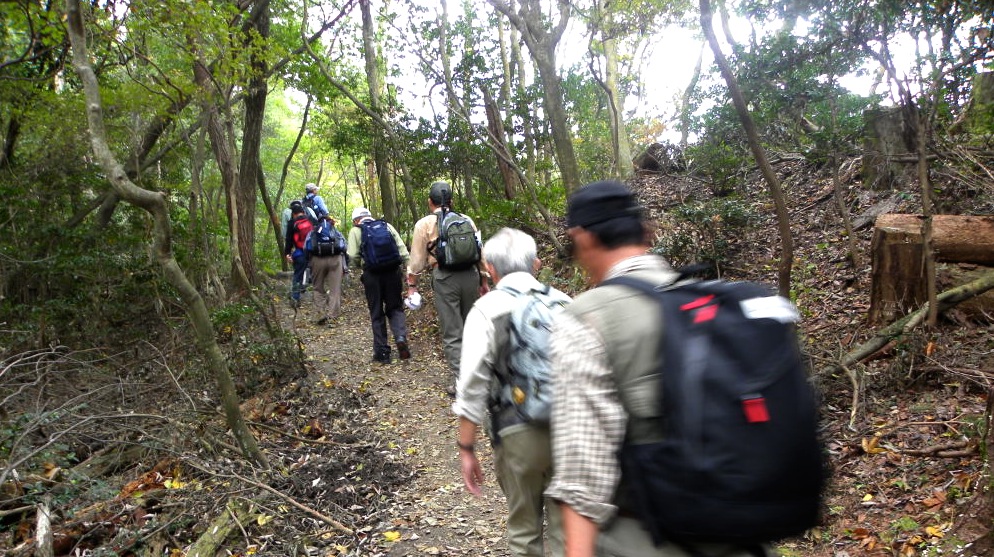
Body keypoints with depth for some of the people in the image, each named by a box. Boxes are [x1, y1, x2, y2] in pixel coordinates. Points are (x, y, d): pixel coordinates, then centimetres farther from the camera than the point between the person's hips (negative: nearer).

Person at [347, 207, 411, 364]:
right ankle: (401, 337, -10)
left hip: (372, 274, -2)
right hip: (392, 272, 2)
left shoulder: (355, 230, 6)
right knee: (395, 308, 15)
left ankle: (382, 352, 13)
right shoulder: (387, 226, 13)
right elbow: (402, 249, 5)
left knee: (377, 314, 9)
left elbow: (353, 256, -3)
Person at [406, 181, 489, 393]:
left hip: (444, 277, -3)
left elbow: (417, 259, 3)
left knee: (452, 333, 2)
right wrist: (484, 281, 23)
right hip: (471, 274, 4)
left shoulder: (424, 224, 3)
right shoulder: (466, 220, 12)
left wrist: (412, 285, 13)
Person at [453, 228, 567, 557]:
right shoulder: (563, 303, 2)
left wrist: (466, 449, -3)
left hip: (518, 434, -2)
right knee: (565, 526, 17)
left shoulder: (486, 310, -6)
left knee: (524, 528, 19)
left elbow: (472, 385, -10)